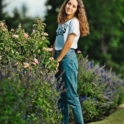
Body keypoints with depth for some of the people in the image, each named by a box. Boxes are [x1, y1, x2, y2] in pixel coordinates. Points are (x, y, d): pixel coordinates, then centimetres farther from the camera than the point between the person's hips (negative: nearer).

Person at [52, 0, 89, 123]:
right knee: (61, 95, 8)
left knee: (71, 95, -8)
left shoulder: (74, 21, -4)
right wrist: (53, 59, 6)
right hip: (58, 57, 8)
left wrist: (58, 60, -12)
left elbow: (69, 43, -12)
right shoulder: (61, 22, 18)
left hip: (68, 57, -8)